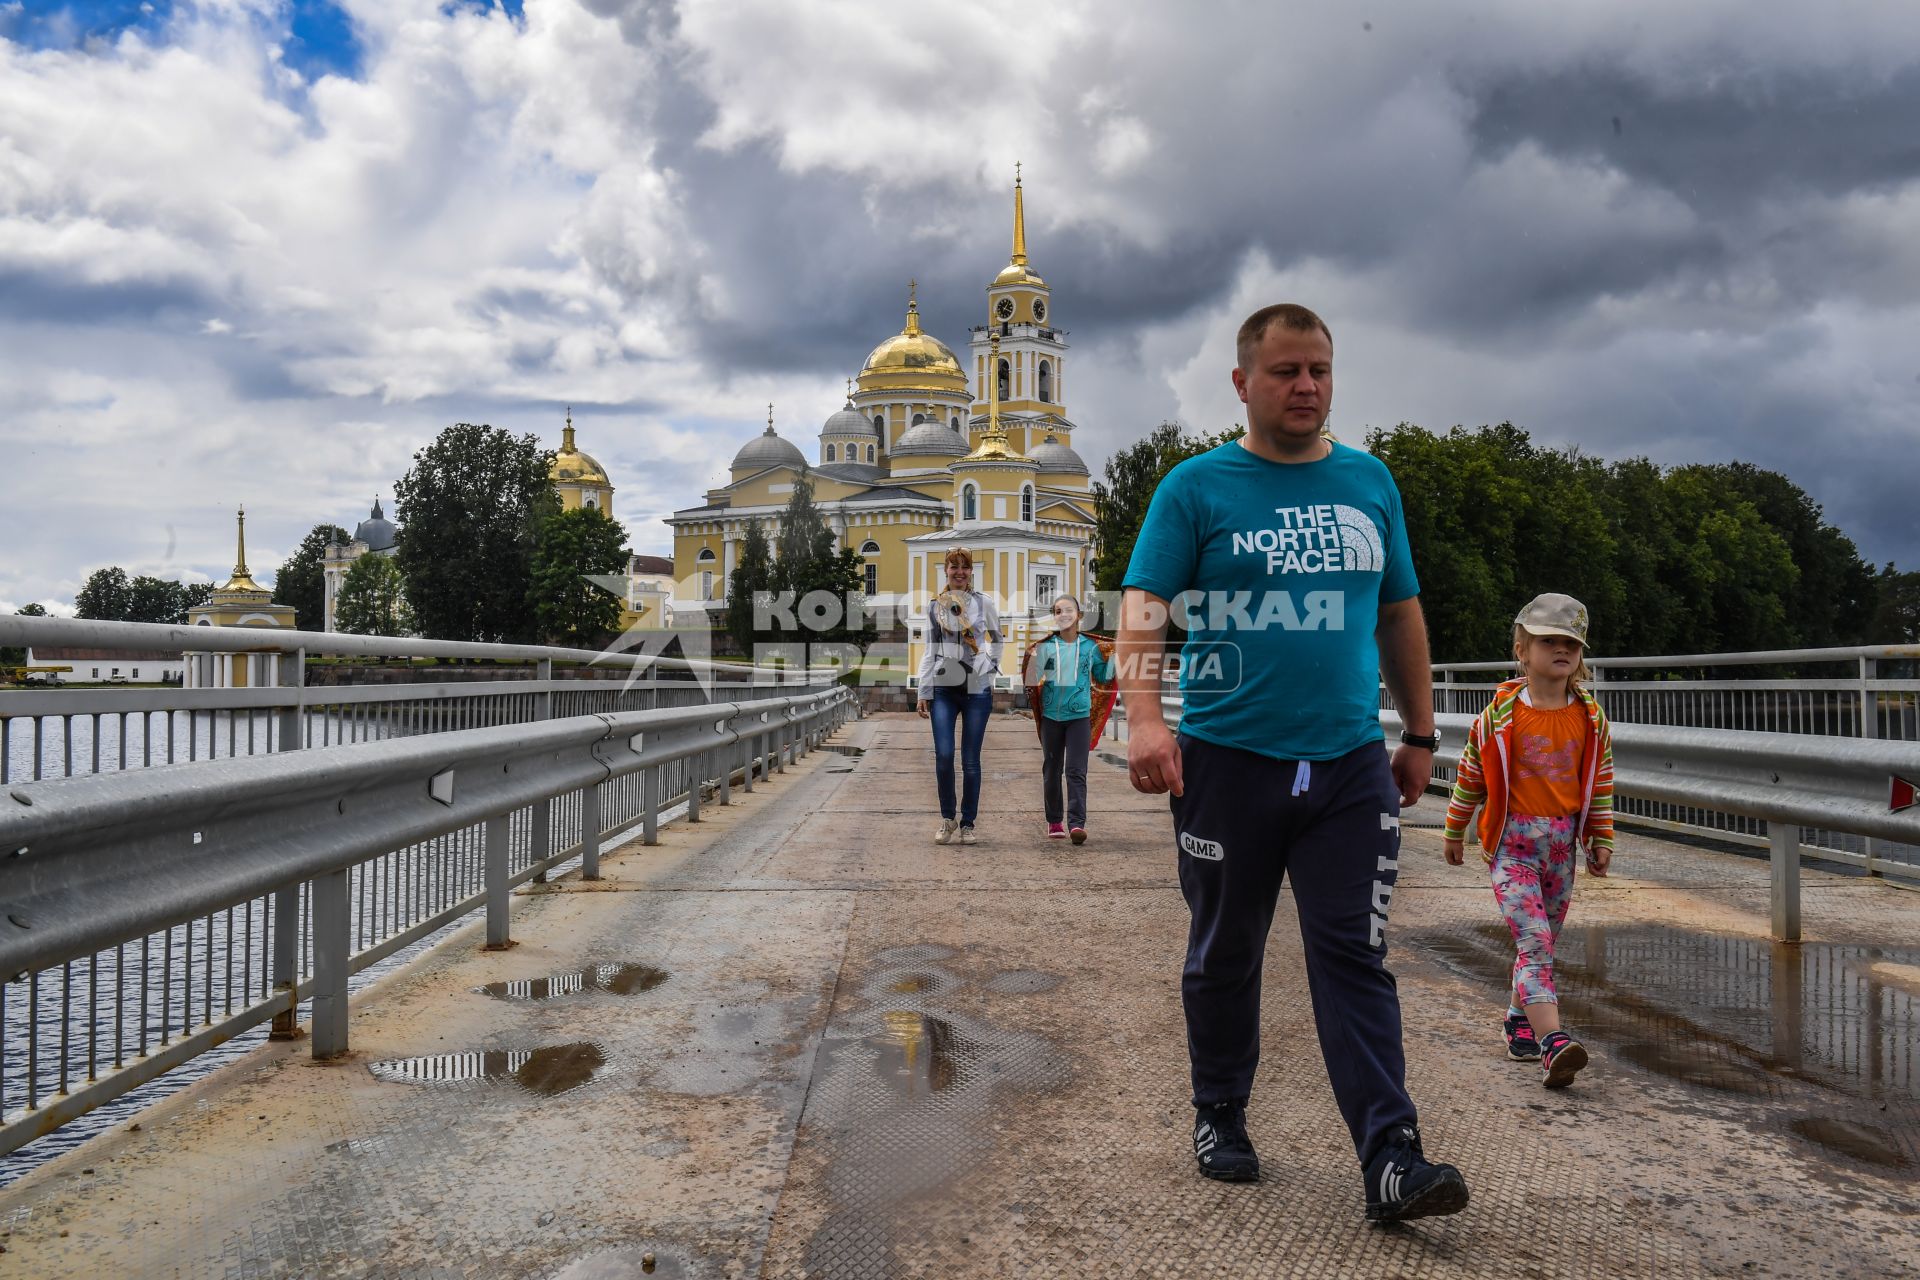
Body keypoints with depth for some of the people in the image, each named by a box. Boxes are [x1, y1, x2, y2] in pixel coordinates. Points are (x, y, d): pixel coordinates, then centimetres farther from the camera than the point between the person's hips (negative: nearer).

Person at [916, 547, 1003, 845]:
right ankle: (948, 818, 8)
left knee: (970, 761, 0)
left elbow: (998, 639, 21)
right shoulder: (934, 606, 7)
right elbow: (930, 651, 8)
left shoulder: (983, 603, 5)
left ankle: (967, 823, 11)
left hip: (977, 689, 0)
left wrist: (991, 664, 8)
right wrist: (924, 692, 4)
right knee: (944, 755, -10)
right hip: (943, 689, 0)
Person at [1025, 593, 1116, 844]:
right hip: (1051, 716, 1)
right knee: (1051, 770, 9)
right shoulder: (1046, 646, 0)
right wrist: (1033, 654, -17)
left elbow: (1103, 676, 13)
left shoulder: (1090, 646, 3)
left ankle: (1076, 823, -15)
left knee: (1076, 771, -10)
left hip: (1080, 716, -1)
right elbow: (1032, 678, -5)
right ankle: (1054, 821, 20)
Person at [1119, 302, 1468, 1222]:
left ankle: (1391, 1160, 2)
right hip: (1228, 759, -2)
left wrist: (1420, 734, 17)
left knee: (1355, 958, -1)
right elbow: (1144, 603, -9)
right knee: (1224, 955, 12)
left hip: (1351, 766, 2)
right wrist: (1143, 718, -25)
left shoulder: (1369, 482, 12)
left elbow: (1400, 612, 18)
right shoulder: (1197, 487, 0)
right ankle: (1219, 1118, 29)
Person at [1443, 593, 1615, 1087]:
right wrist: (1454, 832, 9)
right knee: (1533, 939, -15)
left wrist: (1602, 839, 10)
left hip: (1562, 842, 4)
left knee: (1542, 942, 14)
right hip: (1511, 841, -4)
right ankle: (1553, 1044, -23)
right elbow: (1470, 774, 2)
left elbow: (1601, 782, 12)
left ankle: (1520, 1019, 32)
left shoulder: (1591, 719, 3)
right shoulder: (1500, 715, -8)